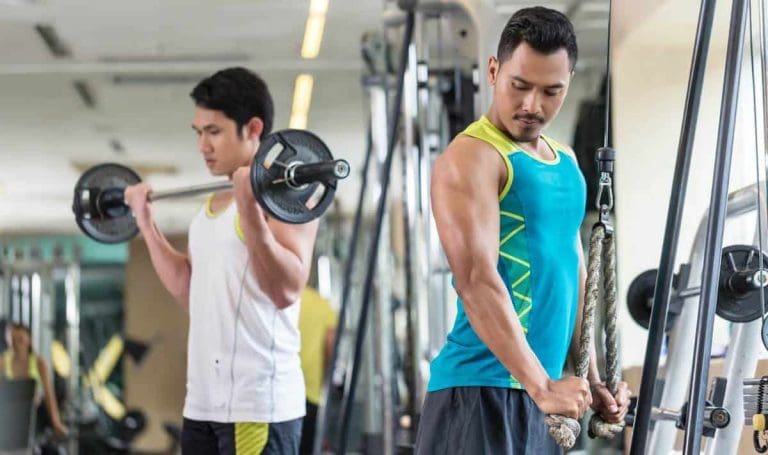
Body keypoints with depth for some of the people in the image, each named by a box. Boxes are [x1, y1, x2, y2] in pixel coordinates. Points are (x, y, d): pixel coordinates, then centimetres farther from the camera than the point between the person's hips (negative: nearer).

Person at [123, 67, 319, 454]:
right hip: (203, 401, 9)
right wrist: (146, 222, 21)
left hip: (258, 403, -9)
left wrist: (250, 209, -29)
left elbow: (286, 290, -20)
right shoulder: (215, 203, 17)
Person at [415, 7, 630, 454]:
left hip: (540, 385, 8)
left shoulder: (566, 162, 16)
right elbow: (477, 281, -20)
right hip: (481, 389, -8)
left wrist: (590, 379, 14)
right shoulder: (471, 158, -10)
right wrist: (540, 385, -26)